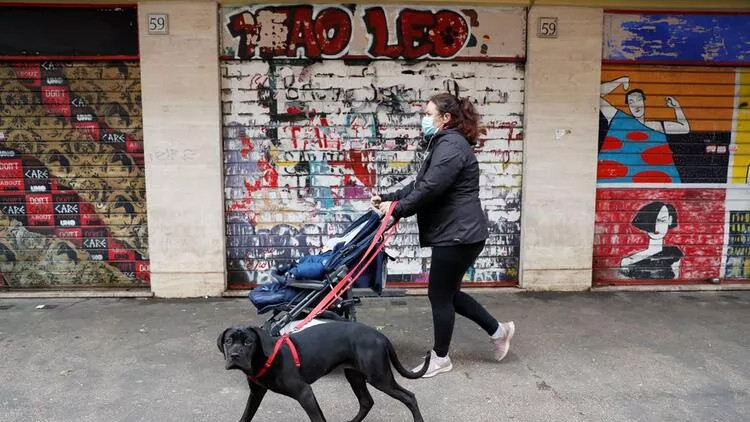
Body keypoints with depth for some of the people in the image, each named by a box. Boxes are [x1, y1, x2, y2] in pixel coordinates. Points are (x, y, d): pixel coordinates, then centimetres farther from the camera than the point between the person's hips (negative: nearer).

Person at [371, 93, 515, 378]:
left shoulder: (451, 145, -16)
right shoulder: (444, 144, 18)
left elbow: (431, 188, -24)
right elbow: (419, 185, 17)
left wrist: (397, 209, -14)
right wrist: (387, 198, 8)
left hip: (458, 234, -10)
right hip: (455, 233, 10)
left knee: (440, 296, 2)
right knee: (448, 293, 18)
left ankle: (440, 359, 19)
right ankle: (498, 331, 30)